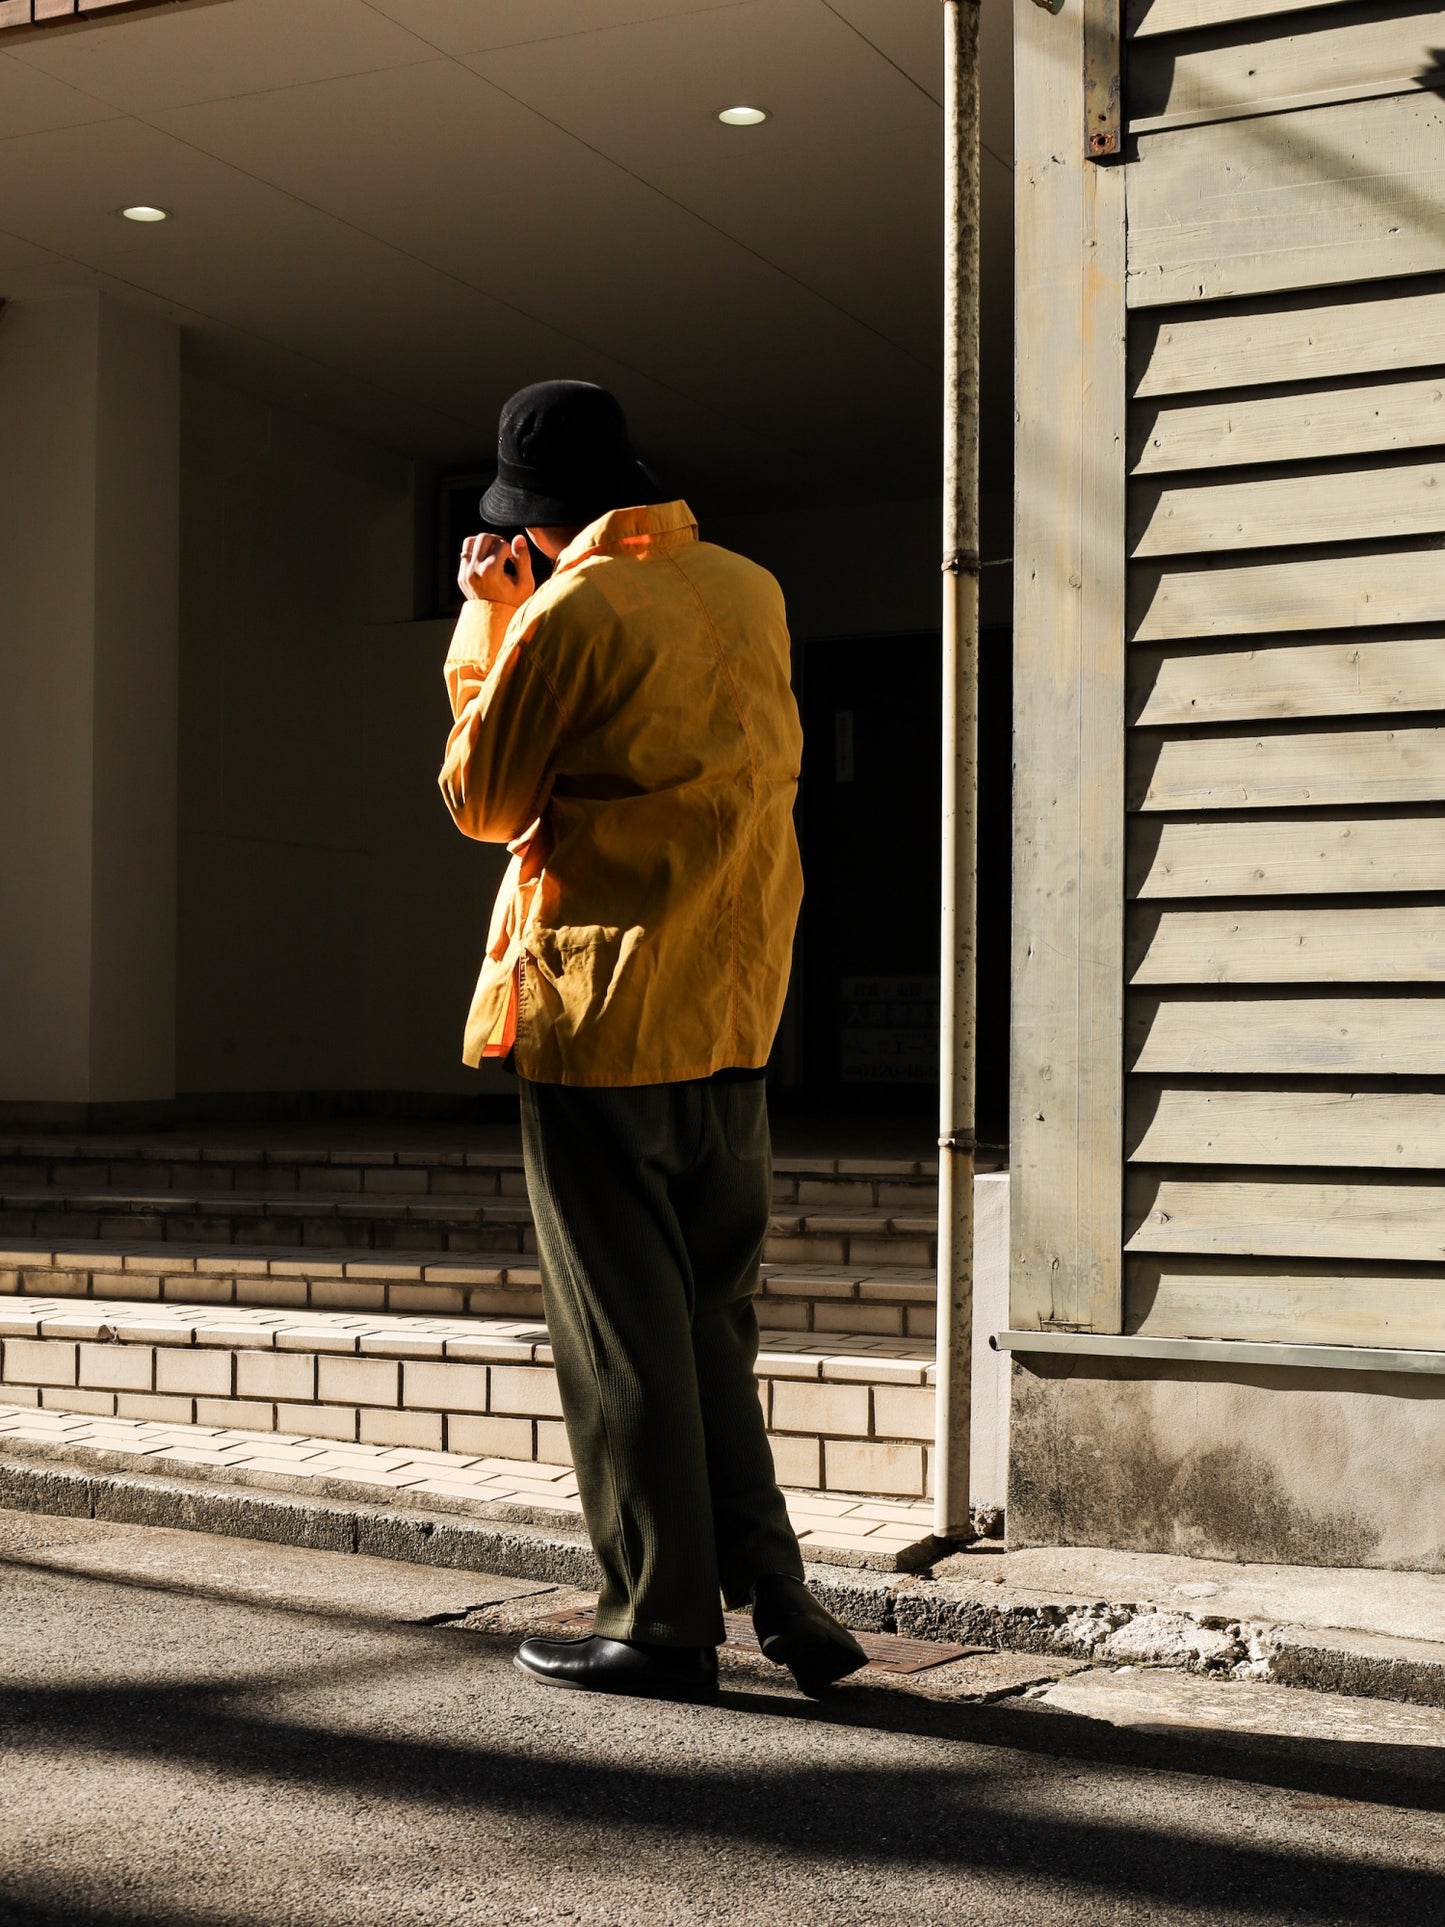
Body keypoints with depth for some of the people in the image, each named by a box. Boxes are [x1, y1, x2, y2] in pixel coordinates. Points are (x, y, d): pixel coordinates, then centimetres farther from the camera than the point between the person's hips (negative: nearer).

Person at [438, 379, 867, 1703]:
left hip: (601, 1013, -7)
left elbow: (482, 800, -1)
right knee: (708, 1316, 16)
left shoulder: (568, 614, -11)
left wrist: (484, 632, 9)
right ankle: (773, 1592, 12)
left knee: (622, 1332, 2)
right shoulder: (750, 592, 10)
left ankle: (665, 1626, 9)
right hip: (734, 1010, 7)